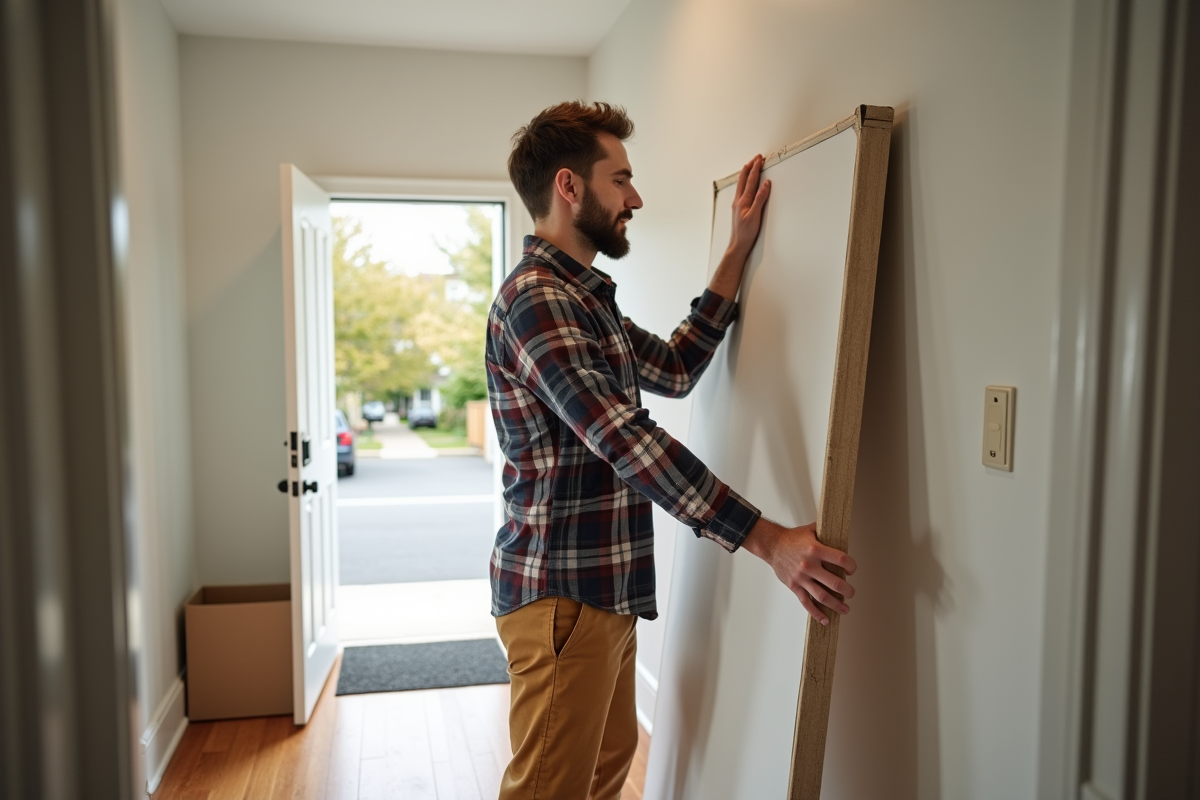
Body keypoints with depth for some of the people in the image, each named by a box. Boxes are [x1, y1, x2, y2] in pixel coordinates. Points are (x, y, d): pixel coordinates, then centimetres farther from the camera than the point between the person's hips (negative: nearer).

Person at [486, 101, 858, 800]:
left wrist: (739, 252, 16)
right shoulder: (536, 299, -19)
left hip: (606, 590, 10)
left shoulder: (585, 296, 15)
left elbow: (675, 369, 17)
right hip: (563, 593, -10)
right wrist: (769, 540, -28)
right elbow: (628, 440, -27)